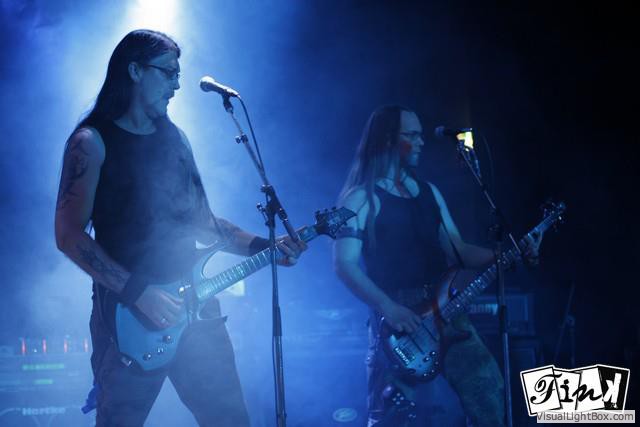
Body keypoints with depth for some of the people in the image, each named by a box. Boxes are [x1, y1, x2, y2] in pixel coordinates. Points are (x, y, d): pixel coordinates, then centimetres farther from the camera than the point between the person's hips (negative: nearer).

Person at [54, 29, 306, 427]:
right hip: (128, 315, -6)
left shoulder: (175, 138, 16)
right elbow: (69, 234, -13)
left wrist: (264, 246, 5)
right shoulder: (93, 141, -5)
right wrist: (138, 293, -19)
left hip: (191, 305, 6)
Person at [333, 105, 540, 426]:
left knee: (487, 400, -1)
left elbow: (458, 251, 16)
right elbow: (344, 264, -12)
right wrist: (388, 309, -21)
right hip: (399, 322, -6)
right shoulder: (362, 198, -3)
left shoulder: (429, 193, 18)